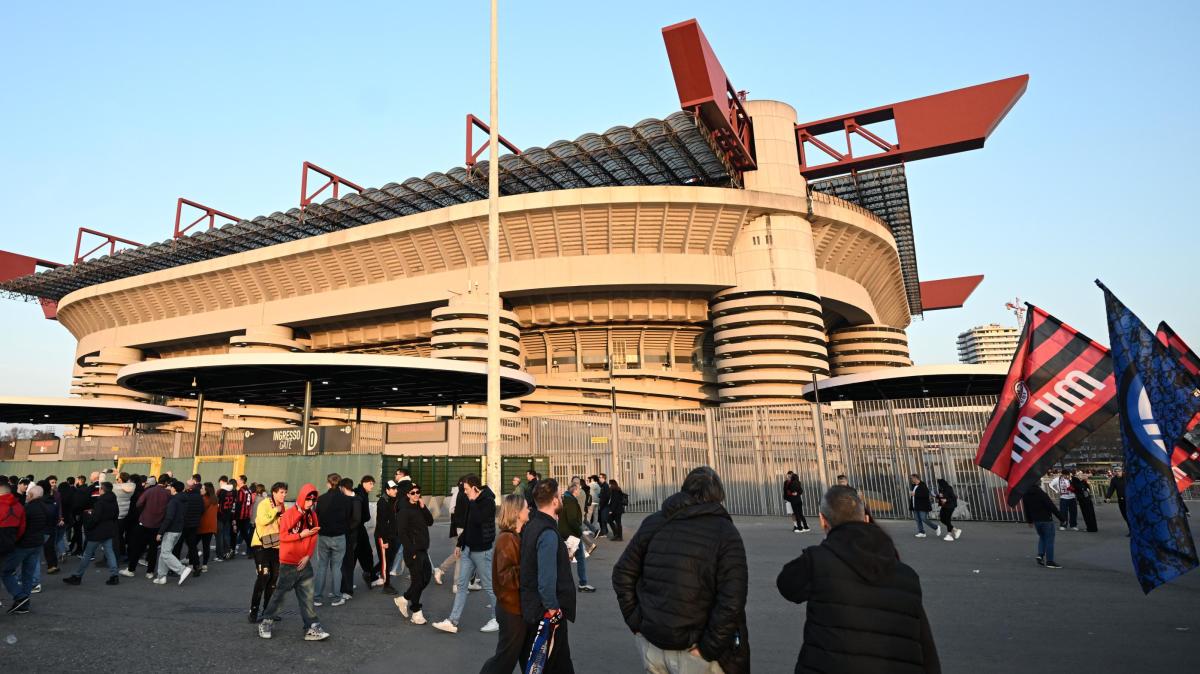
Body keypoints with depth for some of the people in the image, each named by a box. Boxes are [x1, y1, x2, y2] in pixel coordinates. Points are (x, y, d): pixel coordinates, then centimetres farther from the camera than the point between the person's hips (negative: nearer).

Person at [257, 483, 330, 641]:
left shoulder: (313, 516, 4)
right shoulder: (289, 515, -13)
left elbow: (314, 538, 6)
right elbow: (283, 536, -15)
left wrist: (308, 555, -4)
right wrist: (301, 535, -19)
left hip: (304, 563, 5)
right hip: (288, 564, -5)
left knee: (307, 597, 4)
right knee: (279, 593, 8)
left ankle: (312, 628, 4)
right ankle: (266, 622, 27)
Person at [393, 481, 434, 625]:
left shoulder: (420, 508, 12)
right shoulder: (404, 510, -12)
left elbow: (430, 522, 2)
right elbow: (402, 532, -16)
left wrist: (423, 507, -8)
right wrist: (412, 551, -17)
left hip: (423, 550, 8)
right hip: (413, 551, -8)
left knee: (426, 577, 12)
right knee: (417, 581, -1)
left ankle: (404, 599, 29)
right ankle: (416, 613, 12)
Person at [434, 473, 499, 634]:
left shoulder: (488, 501, -16)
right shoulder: (472, 501, 9)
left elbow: (478, 520, -28)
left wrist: (473, 501, -18)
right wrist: (460, 544, 18)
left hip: (481, 550, -8)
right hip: (468, 549, 8)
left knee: (488, 585, 3)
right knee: (461, 585, 8)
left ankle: (497, 618, 18)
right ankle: (453, 622, 12)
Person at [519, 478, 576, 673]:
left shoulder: (532, 524, 5)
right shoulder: (548, 533, -25)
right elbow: (547, 577, -28)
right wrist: (552, 607, -18)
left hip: (532, 605, 9)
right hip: (547, 612, -9)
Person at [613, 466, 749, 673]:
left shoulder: (653, 522, 3)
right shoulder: (726, 533, -9)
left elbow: (622, 575, 3)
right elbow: (732, 602, -20)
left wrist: (637, 624, 5)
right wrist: (708, 650, -12)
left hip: (650, 642, 4)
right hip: (692, 652, -4)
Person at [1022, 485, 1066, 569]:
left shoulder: (1025, 495, 1)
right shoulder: (1041, 494, -20)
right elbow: (1051, 506, -17)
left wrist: (1029, 520, 21)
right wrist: (1061, 517, -8)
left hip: (1036, 520, 6)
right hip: (1046, 520, -6)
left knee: (1042, 537, 23)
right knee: (1049, 540, 2)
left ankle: (1040, 554, 8)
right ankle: (1049, 561, 3)